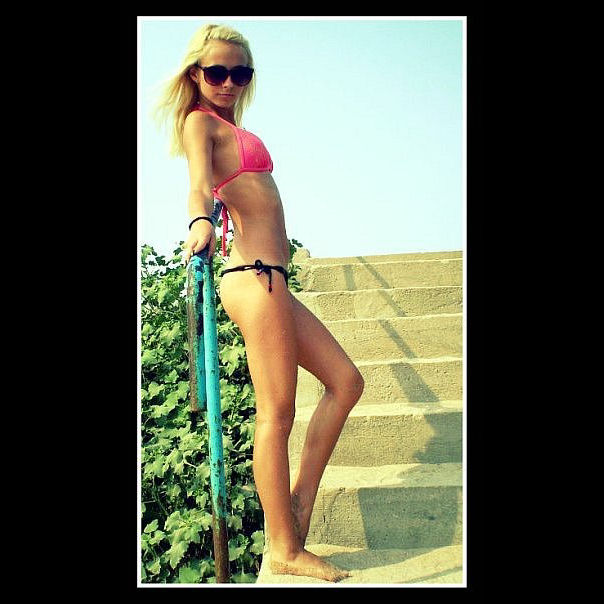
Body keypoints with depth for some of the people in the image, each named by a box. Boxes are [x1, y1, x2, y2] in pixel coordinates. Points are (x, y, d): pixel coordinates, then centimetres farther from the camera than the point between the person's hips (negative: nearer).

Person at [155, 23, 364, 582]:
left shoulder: (231, 127, 25)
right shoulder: (200, 121, 0)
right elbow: (200, 182, -19)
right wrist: (200, 222, -38)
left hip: (269, 281, 10)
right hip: (254, 276, -10)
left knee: (346, 381, 11)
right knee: (277, 414, -7)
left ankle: (299, 500, 15)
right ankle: (285, 549, 3)